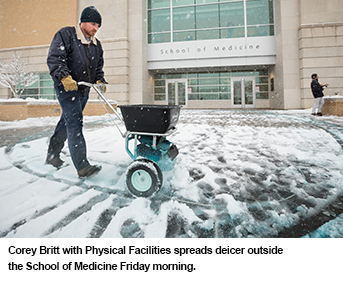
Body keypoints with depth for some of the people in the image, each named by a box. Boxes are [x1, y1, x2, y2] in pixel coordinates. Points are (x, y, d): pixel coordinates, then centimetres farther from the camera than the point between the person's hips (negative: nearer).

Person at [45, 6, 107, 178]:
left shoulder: (96, 44, 16)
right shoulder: (65, 35, -5)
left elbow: (98, 67, 22)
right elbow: (54, 58, -15)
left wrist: (99, 80, 3)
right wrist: (64, 76, -30)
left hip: (83, 90, 8)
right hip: (66, 88, -7)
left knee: (67, 122, 14)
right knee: (75, 123, -16)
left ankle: (52, 155, 30)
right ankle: (82, 167, -18)